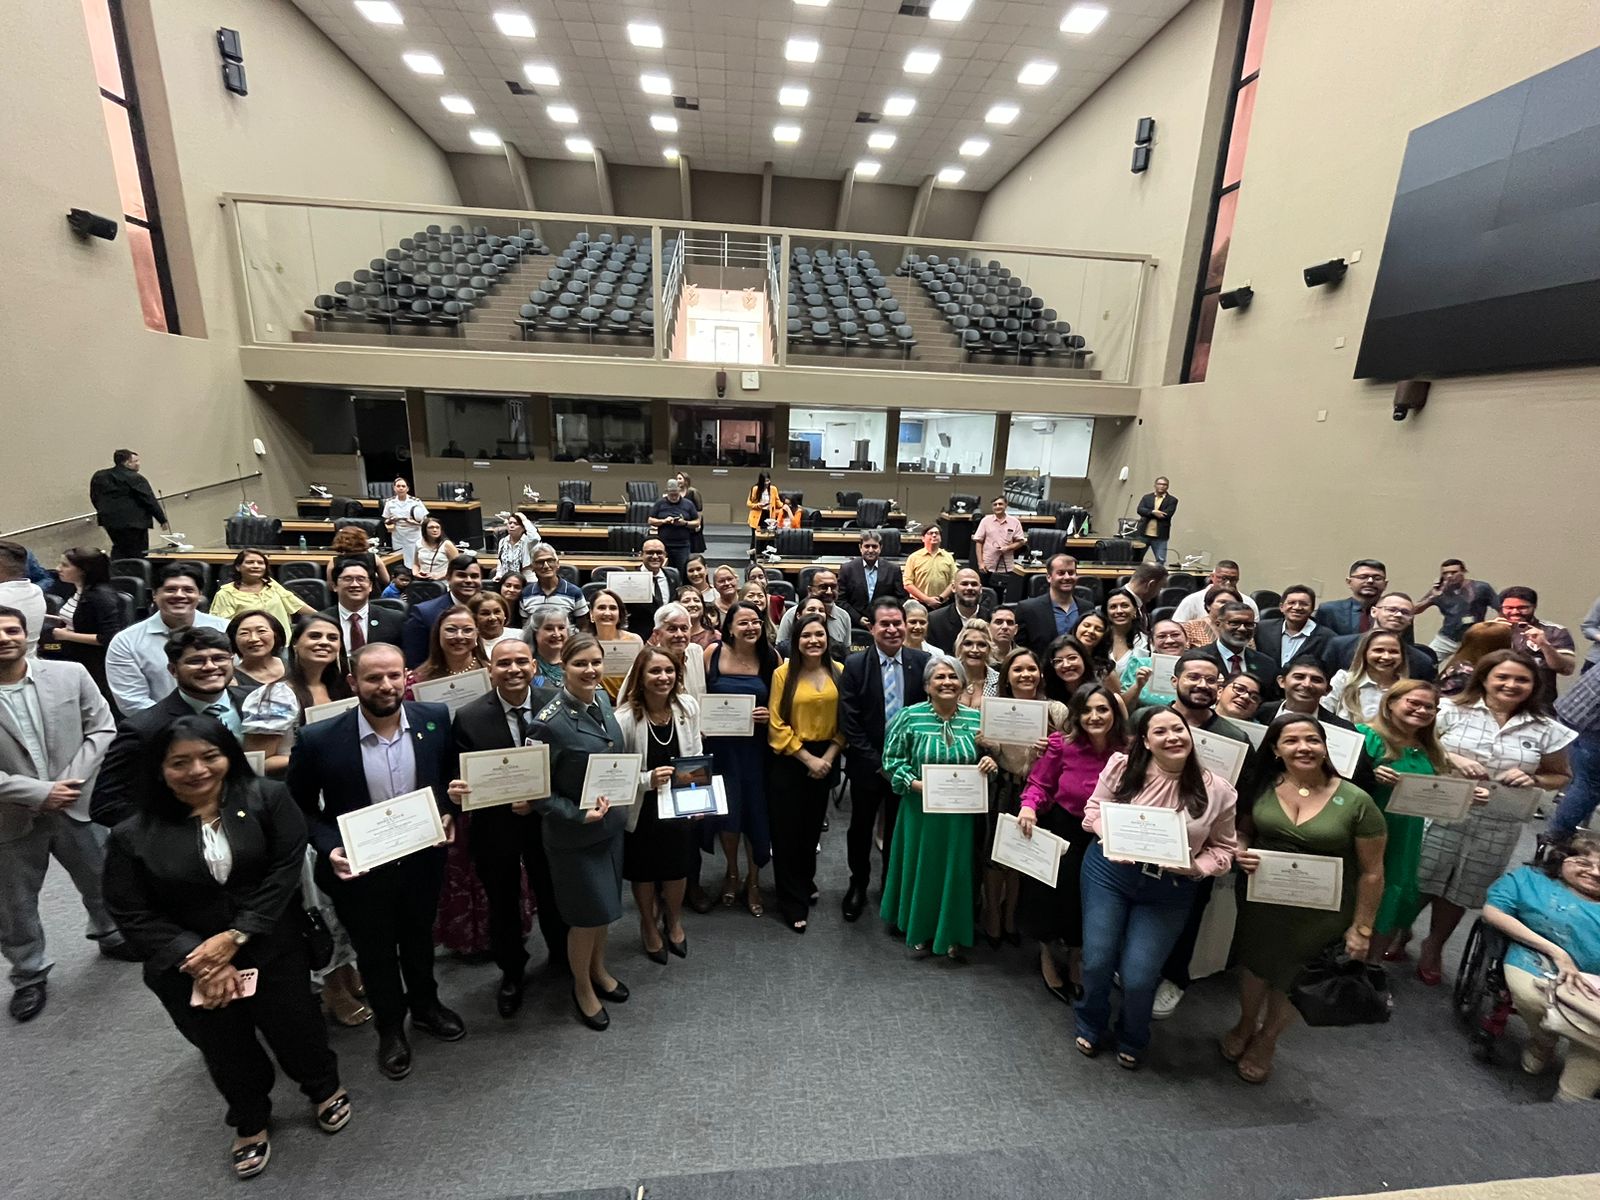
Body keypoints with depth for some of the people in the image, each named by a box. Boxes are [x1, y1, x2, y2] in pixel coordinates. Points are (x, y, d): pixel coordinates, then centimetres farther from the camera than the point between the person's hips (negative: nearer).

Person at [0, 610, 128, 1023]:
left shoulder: (70, 675, -7)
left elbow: (102, 728, -4)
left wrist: (70, 781, -14)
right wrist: (39, 793, -18)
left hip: (75, 805, 2)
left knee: (102, 882, 19)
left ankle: (110, 936, 45)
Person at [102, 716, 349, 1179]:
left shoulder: (267, 798, -13)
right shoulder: (134, 836, -9)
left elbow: (286, 868, -15)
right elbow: (132, 916, -7)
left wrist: (236, 936, -20)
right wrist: (196, 958, -17)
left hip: (274, 951, -1)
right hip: (187, 969, 1)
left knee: (294, 1027, 15)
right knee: (226, 1051, 21)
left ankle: (325, 1088, 46)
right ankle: (250, 1122, 50)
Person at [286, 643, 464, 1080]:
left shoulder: (435, 719, -16)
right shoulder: (319, 739, -22)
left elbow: (454, 770, 2)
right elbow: (299, 806, -7)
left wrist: (448, 812, -13)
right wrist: (329, 848, -20)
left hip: (423, 859, 2)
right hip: (359, 868, -1)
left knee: (419, 938, 27)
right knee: (374, 951, 22)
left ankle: (425, 1005, 55)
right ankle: (390, 1028, 49)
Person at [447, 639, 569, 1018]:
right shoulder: (469, 717, -14)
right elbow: (458, 774, -6)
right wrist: (456, 790, -28)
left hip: (546, 820, 0)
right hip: (495, 826, 0)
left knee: (552, 896, 21)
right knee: (503, 904, 20)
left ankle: (560, 955, 51)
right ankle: (512, 972, 47)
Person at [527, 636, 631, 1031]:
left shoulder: (602, 698, -5)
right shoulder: (549, 722, -25)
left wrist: (623, 795, 4)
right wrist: (580, 815, -25)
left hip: (612, 822, 6)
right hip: (574, 834, -6)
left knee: (605, 905, 22)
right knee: (588, 914, 10)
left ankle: (598, 970, 47)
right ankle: (582, 987, 37)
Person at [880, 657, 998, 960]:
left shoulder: (976, 718, -2)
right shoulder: (909, 716, -9)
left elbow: (989, 755, 10)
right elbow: (892, 759, -7)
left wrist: (991, 762, -13)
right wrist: (916, 784, -19)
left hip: (961, 812, 2)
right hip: (920, 807, -2)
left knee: (955, 869, 12)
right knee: (921, 867, 12)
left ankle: (951, 934, 31)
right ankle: (919, 931, 32)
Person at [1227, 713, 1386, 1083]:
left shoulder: (1356, 802, -15)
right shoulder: (1263, 788, -9)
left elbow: (1372, 872, -8)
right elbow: (1243, 831, 7)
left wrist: (1361, 928, -6)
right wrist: (1241, 852, -15)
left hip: (1320, 914, -2)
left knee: (1290, 983, 16)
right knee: (1253, 966, 18)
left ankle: (1265, 1042, 43)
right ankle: (1244, 1026, 47)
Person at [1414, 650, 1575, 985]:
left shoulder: (1547, 730, 2)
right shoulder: (1453, 712, -5)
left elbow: (1561, 777, 11)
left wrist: (1533, 780, -10)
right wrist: (1450, 758, -19)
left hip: (1496, 826, 2)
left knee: (1461, 891, 14)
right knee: (1420, 881, 6)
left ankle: (1434, 947, 36)